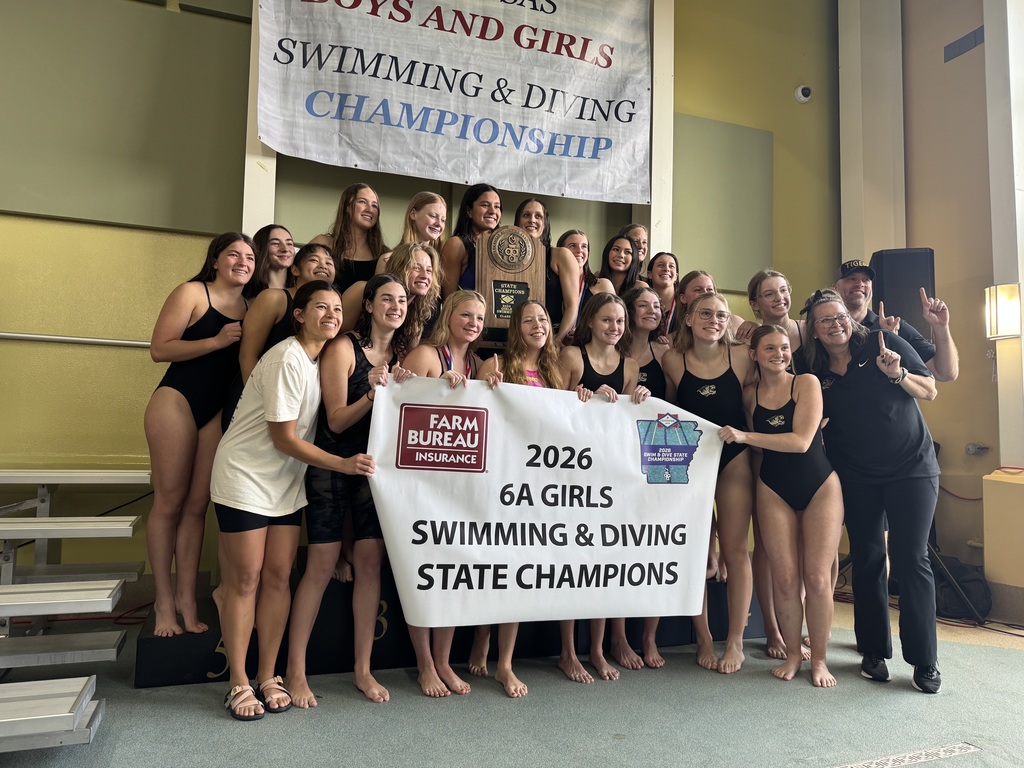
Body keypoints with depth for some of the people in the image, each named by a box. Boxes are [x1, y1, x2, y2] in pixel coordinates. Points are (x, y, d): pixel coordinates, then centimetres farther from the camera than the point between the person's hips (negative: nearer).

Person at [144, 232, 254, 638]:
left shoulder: (250, 307, 11)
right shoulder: (191, 293, -4)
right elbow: (159, 349, -11)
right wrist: (217, 341, -18)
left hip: (219, 411, 5)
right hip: (177, 402, -5)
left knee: (198, 505, 6)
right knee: (170, 502, 1)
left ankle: (186, 598, 14)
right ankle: (164, 600, 12)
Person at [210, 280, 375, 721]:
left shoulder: (326, 359, 4)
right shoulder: (287, 360, -20)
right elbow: (284, 438, -19)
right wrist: (342, 464, -21)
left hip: (287, 482, 7)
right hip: (246, 476, -7)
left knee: (278, 577, 7)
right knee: (245, 579, 0)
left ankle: (267, 677, 18)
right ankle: (239, 684, 14)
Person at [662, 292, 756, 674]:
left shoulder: (740, 358, -5)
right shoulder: (673, 360, -5)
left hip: (734, 459, 0)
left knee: (735, 551, 2)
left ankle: (735, 641, 16)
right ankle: (704, 639, 20)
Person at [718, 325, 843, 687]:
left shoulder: (806, 383, -8)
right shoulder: (749, 395, 2)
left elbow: (801, 441, -19)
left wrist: (744, 435, -20)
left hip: (820, 487, -2)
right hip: (774, 490, 2)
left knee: (817, 577, -4)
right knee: (785, 578, 0)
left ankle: (819, 658, 14)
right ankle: (793, 653, 19)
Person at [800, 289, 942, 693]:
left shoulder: (884, 343, -5)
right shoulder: (816, 372, 2)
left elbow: (930, 391, -3)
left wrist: (897, 374, -20)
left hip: (911, 468, -2)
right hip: (856, 478, 3)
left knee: (910, 559, -5)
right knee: (867, 560, 8)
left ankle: (925, 662, 7)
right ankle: (874, 651, 21)